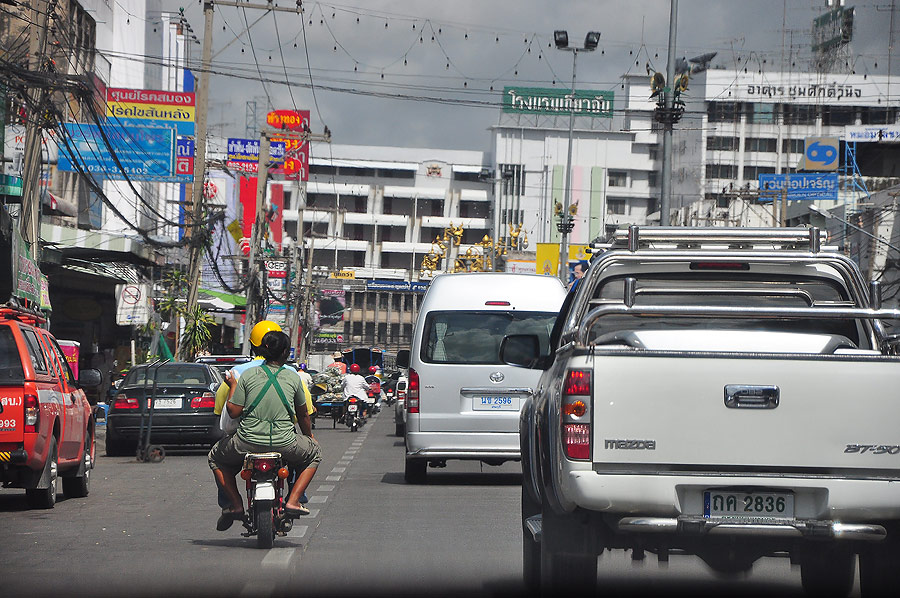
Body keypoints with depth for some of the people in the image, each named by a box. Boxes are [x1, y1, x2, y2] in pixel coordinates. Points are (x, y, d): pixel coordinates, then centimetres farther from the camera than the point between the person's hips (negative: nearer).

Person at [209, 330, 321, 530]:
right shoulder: (294, 378, 3)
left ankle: (236, 504, 14)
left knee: (216, 457, 29)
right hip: (284, 444, 0)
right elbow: (303, 415, 15)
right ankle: (293, 501, 12)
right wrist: (310, 436, 35)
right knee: (313, 455, 30)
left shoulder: (248, 375, -1)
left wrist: (233, 386, 16)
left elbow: (233, 412, 0)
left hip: (248, 442, 0)